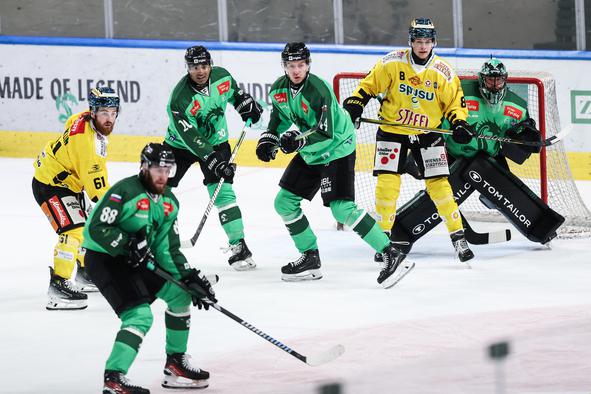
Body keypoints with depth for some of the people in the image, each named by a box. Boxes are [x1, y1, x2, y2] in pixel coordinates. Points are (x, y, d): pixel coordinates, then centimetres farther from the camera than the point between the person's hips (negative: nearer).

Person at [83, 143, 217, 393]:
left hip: (137, 261, 9)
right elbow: (95, 228, -24)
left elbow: (168, 248, 6)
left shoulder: (169, 202, 7)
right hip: (104, 259, -9)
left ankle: (176, 362, 20)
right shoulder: (125, 191, -19)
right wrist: (127, 245, -27)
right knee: (140, 315, -22)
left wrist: (190, 277, -5)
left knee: (178, 292, 10)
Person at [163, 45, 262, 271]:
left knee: (222, 190, -13)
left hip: (216, 141, 2)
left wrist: (246, 104, -3)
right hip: (180, 144, -2)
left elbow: (234, 92, 12)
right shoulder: (180, 98, -29)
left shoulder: (221, 75, -14)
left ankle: (238, 245, -11)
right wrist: (213, 161, -38)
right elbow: (190, 137, -32)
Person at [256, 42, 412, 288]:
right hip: (309, 154, 9)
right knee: (284, 203, 8)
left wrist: (298, 140, -41)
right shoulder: (279, 89, -2)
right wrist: (268, 140, 3)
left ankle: (390, 255, -18)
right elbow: (280, 116, 17)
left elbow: (326, 134, -29)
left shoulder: (318, 90, -26)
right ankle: (311, 259, 19)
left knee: (342, 209, -21)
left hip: (337, 150, -9)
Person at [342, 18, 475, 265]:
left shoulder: (444, 73, -8)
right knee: (387, 183, -9)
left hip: (427, 134, 0)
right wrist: (353, 106, -9)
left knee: (439, 184, -5)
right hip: (392, 131, 0)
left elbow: (455, 102, 1)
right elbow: (369, 85, 0)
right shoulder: (393, 63, -11)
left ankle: (458, 236, 5)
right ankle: (384, 236, 5)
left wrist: (460, 123, -15)